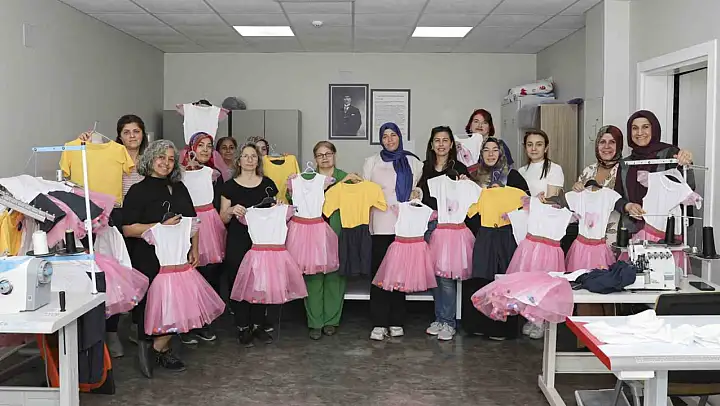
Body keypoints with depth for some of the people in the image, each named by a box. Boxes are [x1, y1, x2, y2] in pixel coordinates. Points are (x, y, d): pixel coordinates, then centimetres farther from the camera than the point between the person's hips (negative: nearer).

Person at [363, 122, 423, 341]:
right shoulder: (372, 162, 12)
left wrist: (417, 193, 0)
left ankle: (396, 322, 11)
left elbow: (421, 187, 20)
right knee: (379, 271, -5)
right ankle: (379, 324, -2)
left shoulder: (413, 162, 14)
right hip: (380, 224, -1)